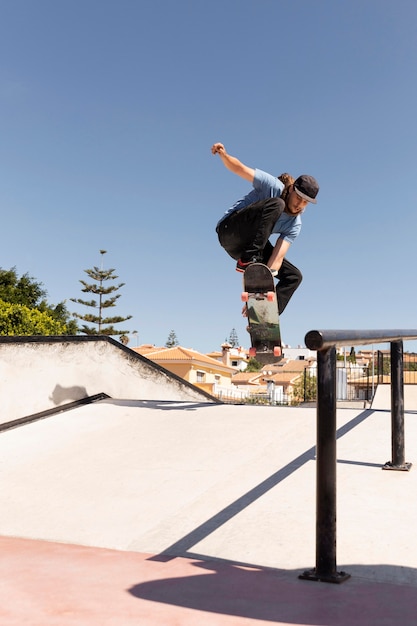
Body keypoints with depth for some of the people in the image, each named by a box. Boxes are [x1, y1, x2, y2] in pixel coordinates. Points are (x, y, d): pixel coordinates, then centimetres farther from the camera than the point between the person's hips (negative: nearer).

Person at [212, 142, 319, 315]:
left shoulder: (294, 225, -3)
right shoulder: (273, 186, -13)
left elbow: (278, 255, -15)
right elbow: (239, 168, -14)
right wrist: (224, 154, -35)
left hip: (249, 243, 6)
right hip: (230, 230, -6)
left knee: (294, 276, -3)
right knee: (275, 205, -30)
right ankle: (248, 260, -37)